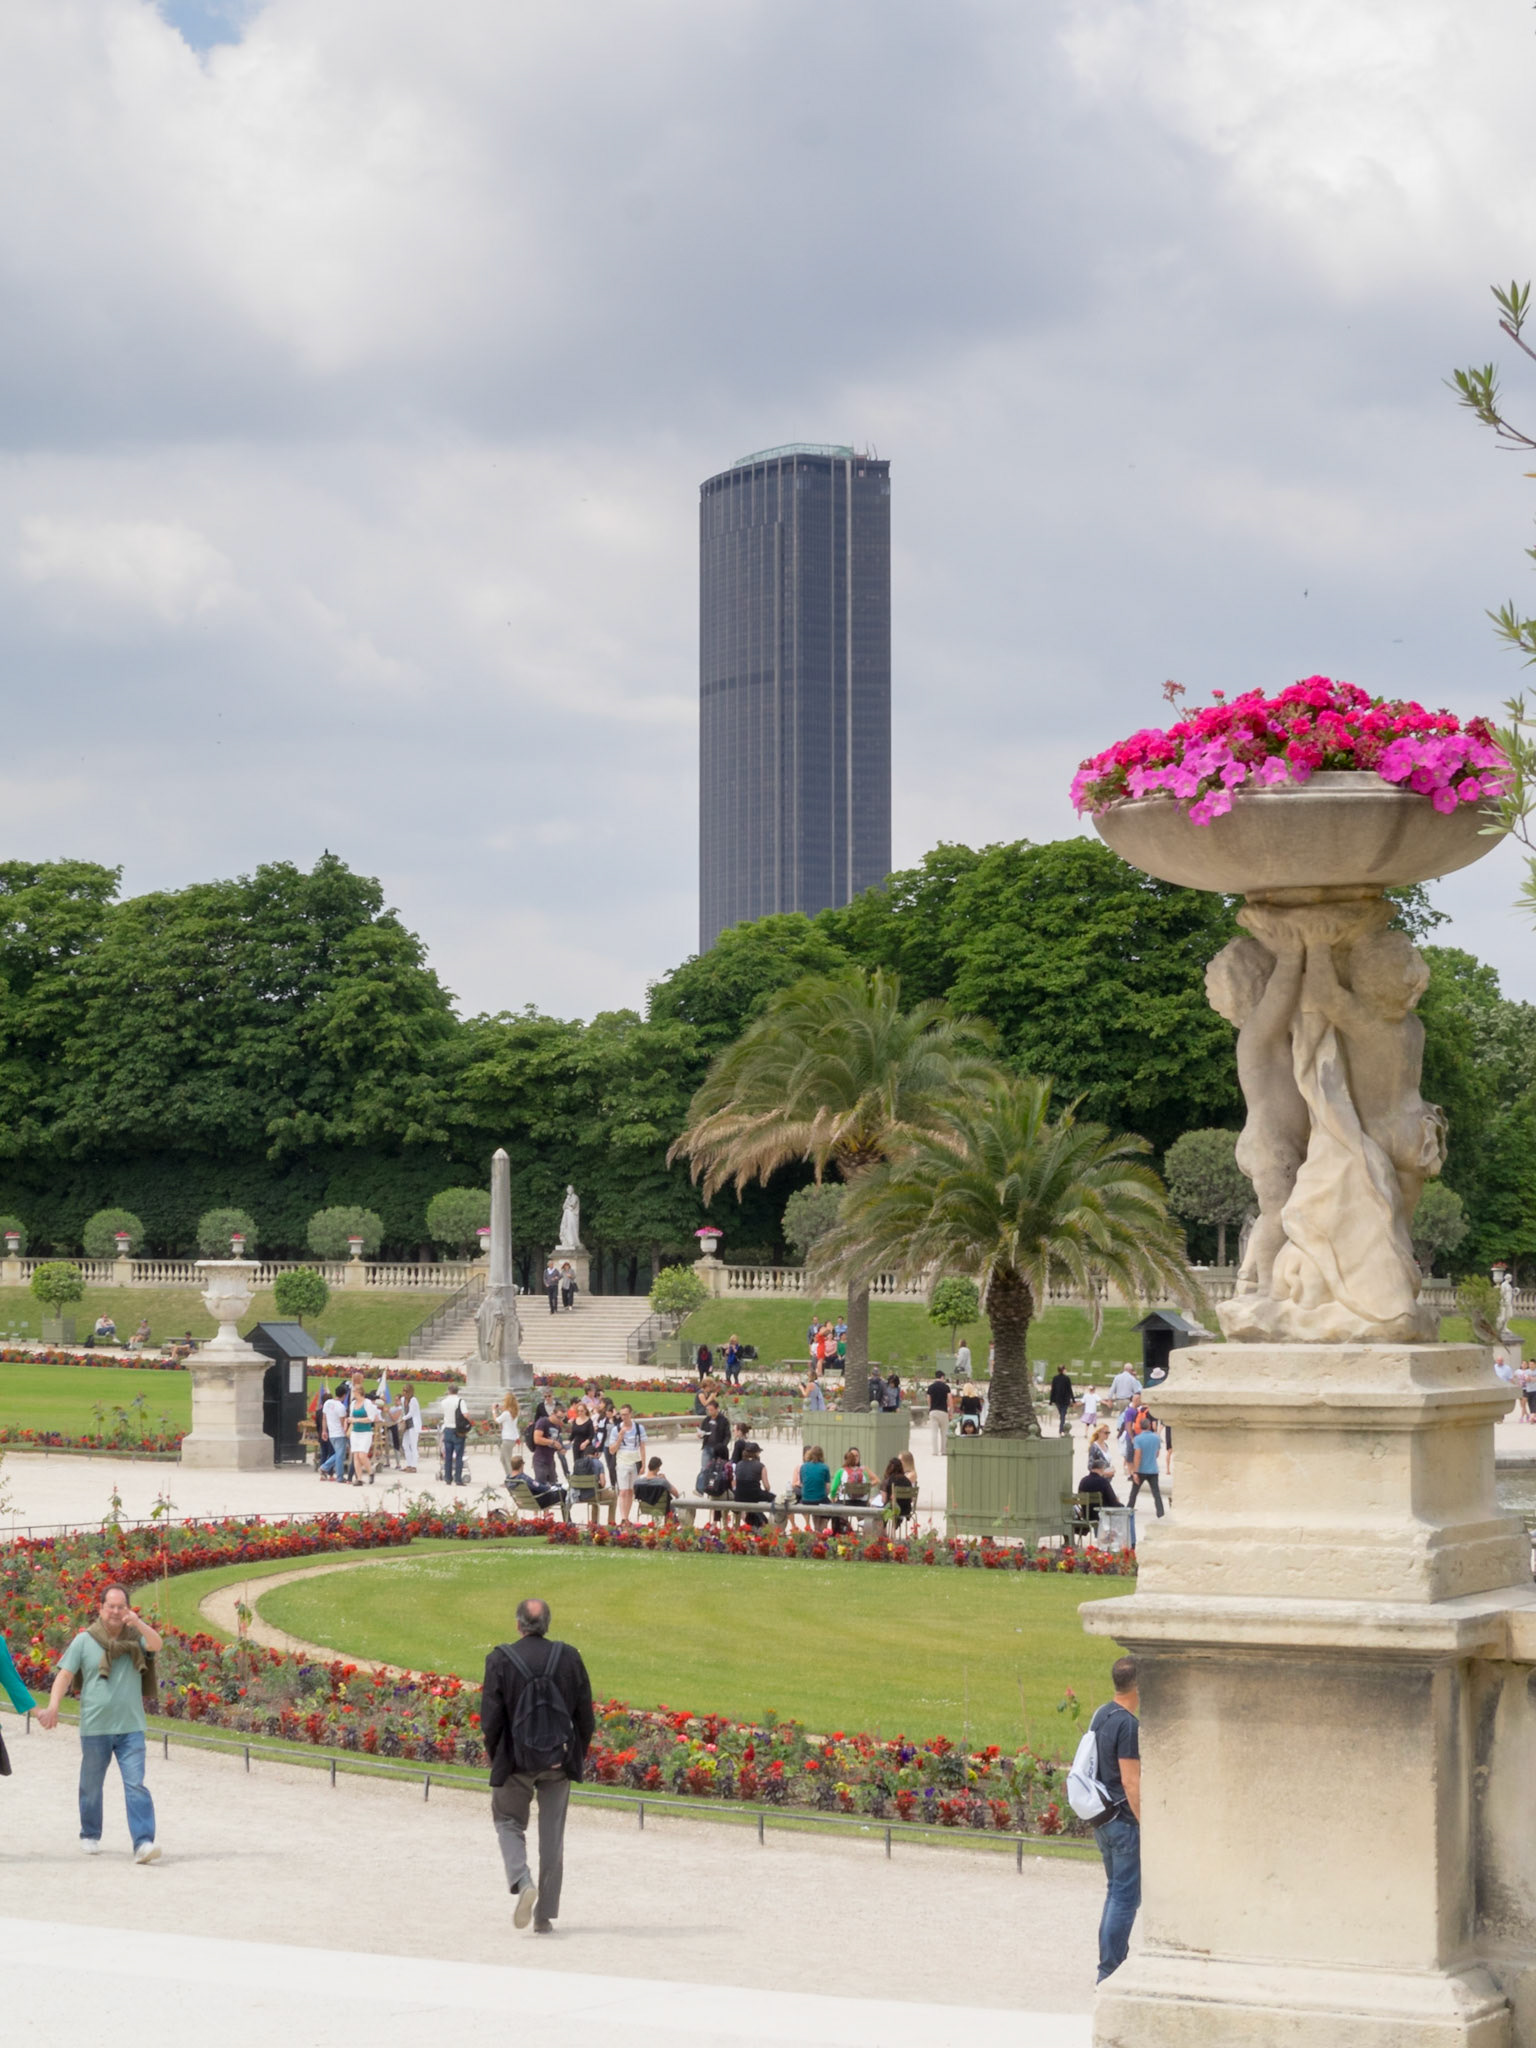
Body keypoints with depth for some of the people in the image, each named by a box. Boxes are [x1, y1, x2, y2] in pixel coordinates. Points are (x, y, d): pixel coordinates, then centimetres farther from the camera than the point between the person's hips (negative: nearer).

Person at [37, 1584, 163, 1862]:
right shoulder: (84, 1641, 0)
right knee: (91, 1786, 14)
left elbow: (156, 1644, -19)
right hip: (94, 1728, 1)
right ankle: (90, 1836, 34)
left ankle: (143, 1843, -17)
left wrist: (138, 1623, -37)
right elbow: (65, 1675, -2)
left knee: (136, 1785, -11)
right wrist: (53, 1706, -17)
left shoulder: (135, 1637, 2)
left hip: (130, 1727, -1)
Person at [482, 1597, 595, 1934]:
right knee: (552, 1835, 11)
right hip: (558, 1761, 2)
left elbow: (491, 1716, -7)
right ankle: (545, 1915, 13)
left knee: (509, 1822, 16)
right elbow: (585, 1715, 1)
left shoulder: (500, 1659, -8)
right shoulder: (569, 1658, -2)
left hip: (516, 1759, -2)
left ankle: (523, 1883, -11)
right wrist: (578, 1755, 14)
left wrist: (495, 1757, 9)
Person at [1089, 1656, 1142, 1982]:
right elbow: (1131, 1783, -22)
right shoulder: (1128, 1725, -20)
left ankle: (1115, 1960, 24)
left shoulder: (1101, 1716, 10)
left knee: (1116, 1890, 19)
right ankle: (1109, 1972, -2)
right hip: (1124, 1821, -9)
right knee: (1126, 1896, -3)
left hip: (1102, 1819, 9)